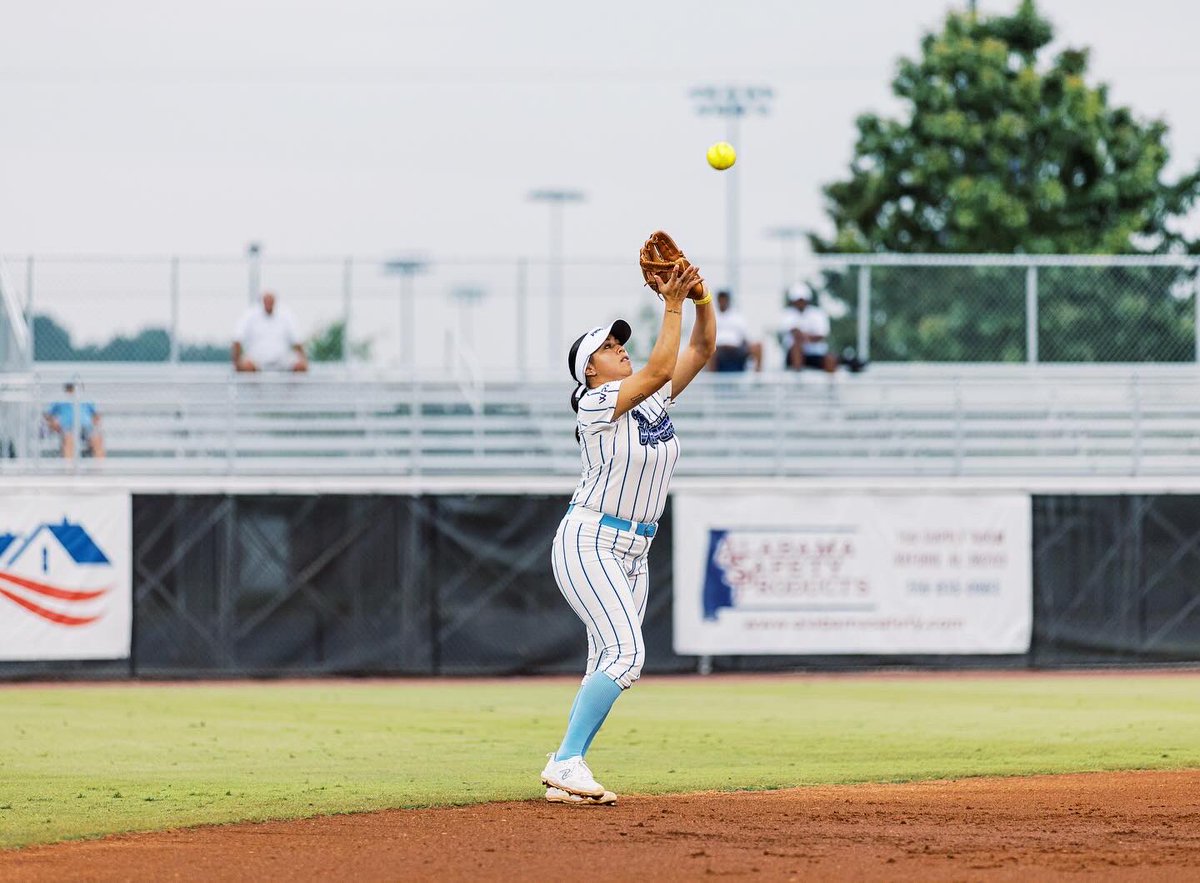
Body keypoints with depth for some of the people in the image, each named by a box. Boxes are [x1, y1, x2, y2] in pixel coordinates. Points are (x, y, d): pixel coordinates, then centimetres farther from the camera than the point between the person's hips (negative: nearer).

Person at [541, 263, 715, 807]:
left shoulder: (655, 399, 9)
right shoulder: (596, 403, -13)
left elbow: (702, 349, 4)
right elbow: (659, 368, -25)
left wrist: (702, 296, -11)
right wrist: (673, 305, -22)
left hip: (632, 555, 8)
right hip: (588, 543, -8)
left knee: (609, 666, 3)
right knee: (625, 653, -21)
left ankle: (565, 776, 5)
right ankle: (566, 763, -21)